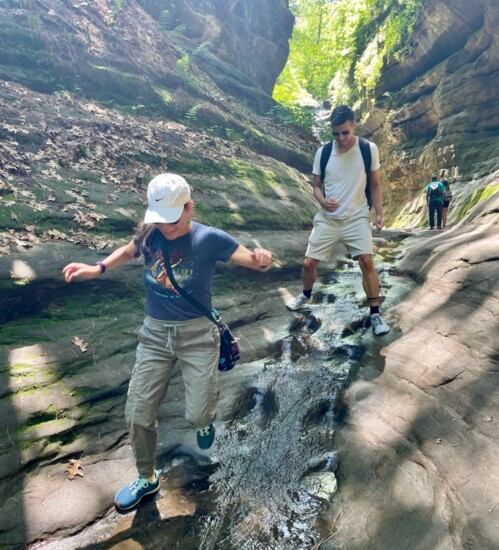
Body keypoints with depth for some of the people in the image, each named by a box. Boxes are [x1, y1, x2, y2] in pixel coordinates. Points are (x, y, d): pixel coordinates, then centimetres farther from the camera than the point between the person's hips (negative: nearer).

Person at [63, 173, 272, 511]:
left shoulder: (209, 238, -14)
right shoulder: (149, 235, -5)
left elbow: (255, 260, -16)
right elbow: (128, 251, 18)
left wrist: (262, 260, -41)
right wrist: (97, 269, 1)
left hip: (197, 333, -3)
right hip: (155, 333, 4)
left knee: (197, 416, -6)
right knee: (138, 414, 5)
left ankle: (206, 417, 36)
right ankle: (147, 478, 33)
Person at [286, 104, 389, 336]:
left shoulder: (369, 149, -4)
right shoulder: (322, 152, -2)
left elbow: (375, 185, 4)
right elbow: (316, 185, 6)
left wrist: (379, 213, -3)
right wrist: (323, 201, -15)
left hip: (357, 217, -1)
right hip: (327, 218, 2)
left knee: (367, 262, -16)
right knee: (309, 263, 3)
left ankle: (375, 314, 1)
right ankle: (306, 294, 35)